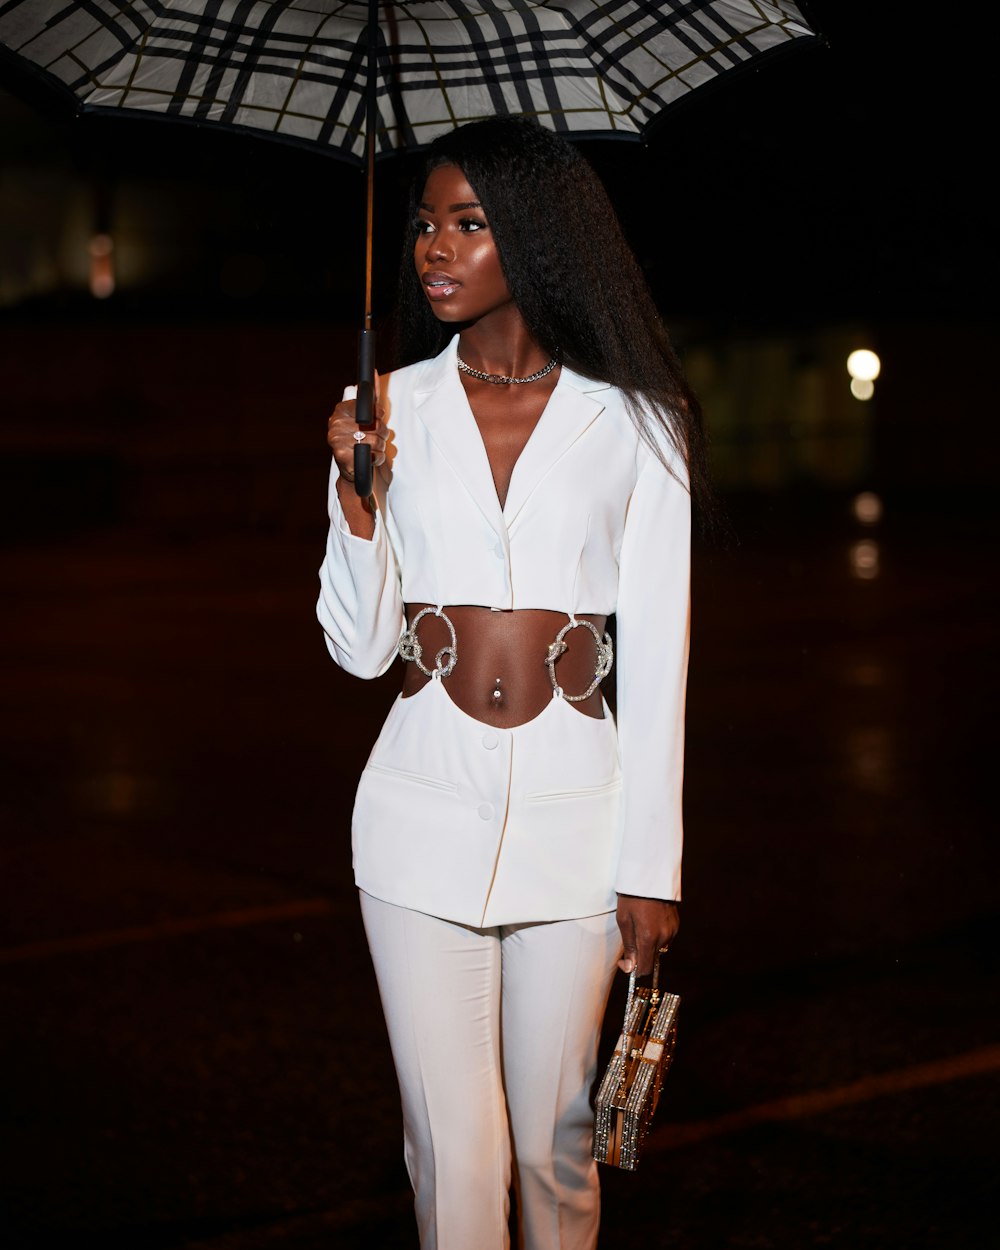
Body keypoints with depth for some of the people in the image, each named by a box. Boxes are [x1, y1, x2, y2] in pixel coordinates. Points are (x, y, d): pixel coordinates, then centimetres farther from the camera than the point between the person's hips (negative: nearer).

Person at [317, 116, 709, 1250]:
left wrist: (651, 867, -2)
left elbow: (658, 659, 1)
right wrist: (358, 496, -12)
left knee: (552, 1139, 8)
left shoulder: (633, 424, 1)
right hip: (425, 811, 1)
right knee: (452, 1153, 2)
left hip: (573, 815, -1)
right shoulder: (392, 409, 5)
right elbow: (360, 649, 4)